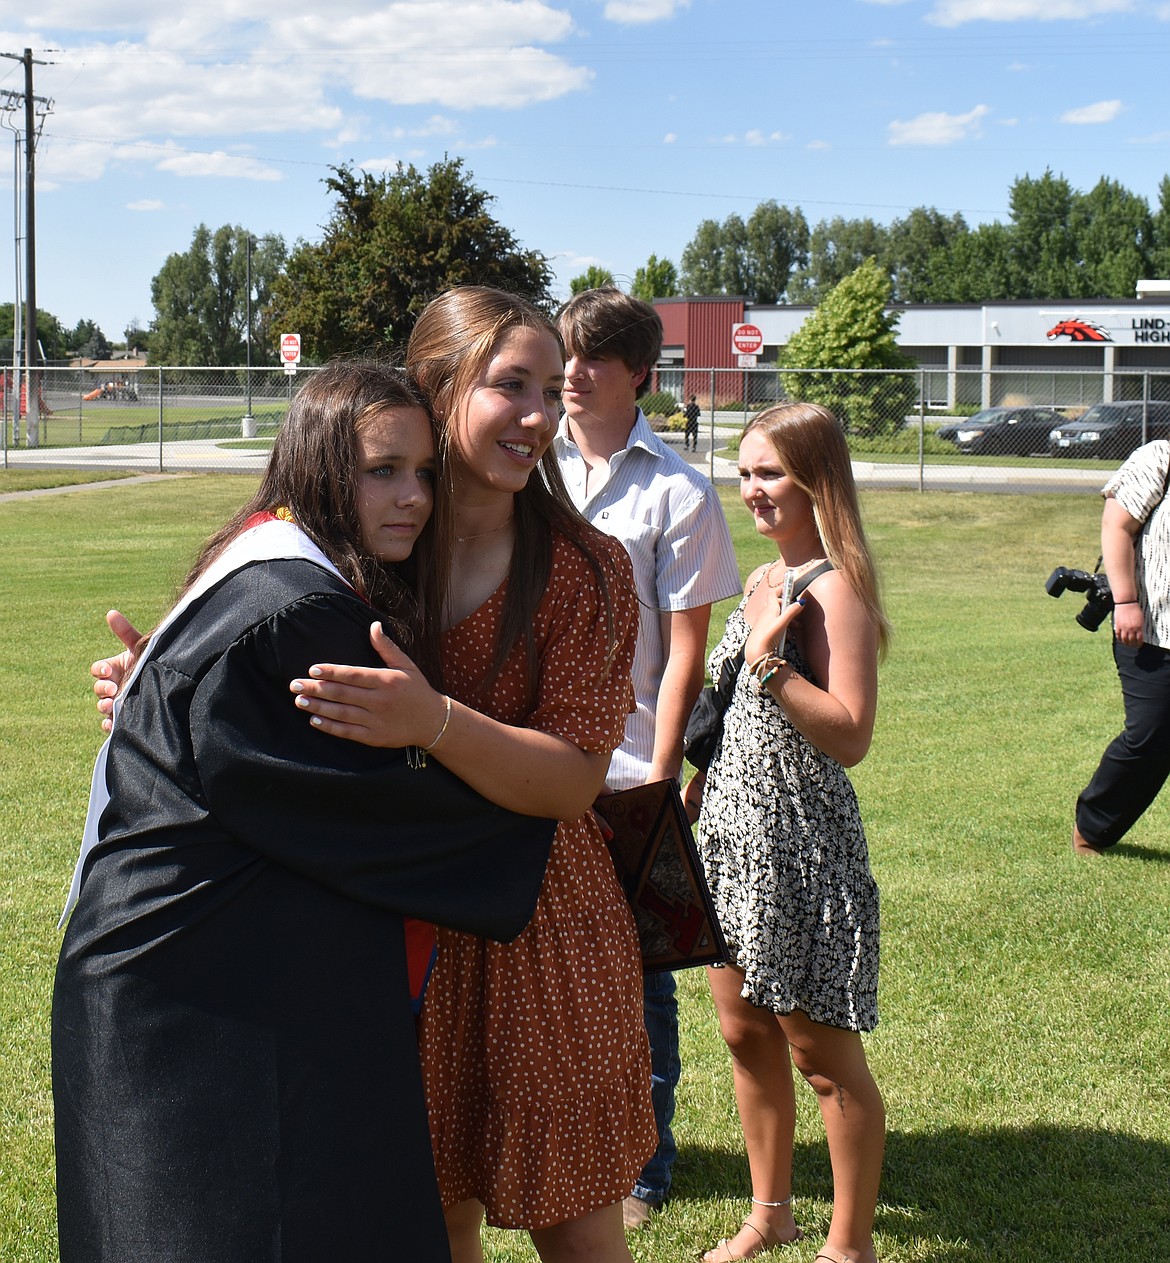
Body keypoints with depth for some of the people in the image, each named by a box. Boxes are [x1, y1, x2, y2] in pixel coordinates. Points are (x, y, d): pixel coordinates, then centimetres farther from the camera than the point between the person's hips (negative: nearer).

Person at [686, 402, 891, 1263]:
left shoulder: (834, 587, -15)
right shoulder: (763, 582, 11)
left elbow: (850, 736, -23)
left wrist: (768, 659, -26)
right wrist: (692, 794, 17)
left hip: (801, 841, -8)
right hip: (734, 832, 9)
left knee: (821, 1051, 3)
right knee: (745, 1032, 17)